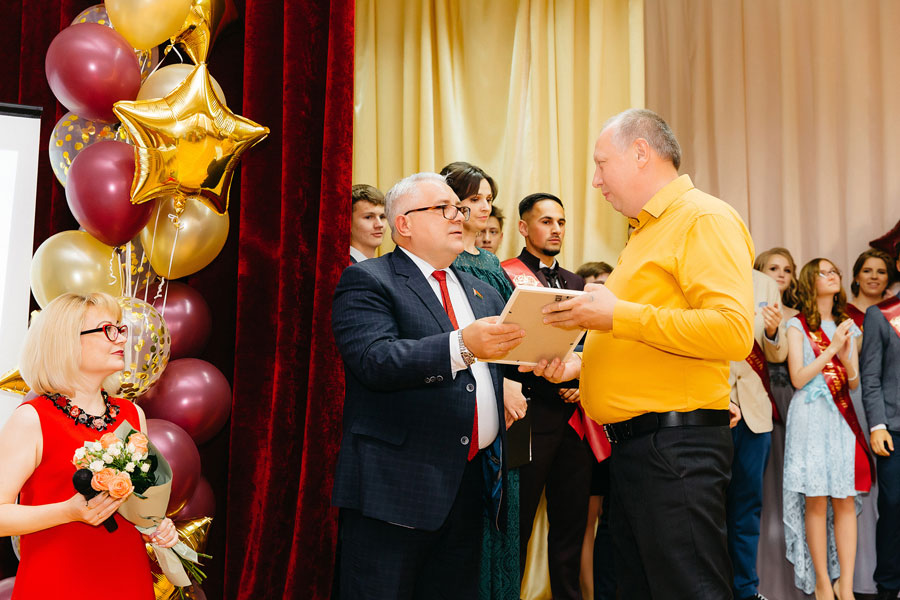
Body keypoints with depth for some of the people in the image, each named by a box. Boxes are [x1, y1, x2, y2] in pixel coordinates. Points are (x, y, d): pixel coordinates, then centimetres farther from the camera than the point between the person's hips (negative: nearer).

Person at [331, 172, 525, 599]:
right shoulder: (366, 282, -3)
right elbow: (374, 360, -19)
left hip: (471, 482, 7)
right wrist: (462, 346, -30)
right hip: (397, 484, -6)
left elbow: (497, 368, 24)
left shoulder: (482, 292, 20)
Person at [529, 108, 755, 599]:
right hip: (631, 443, 10)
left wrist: (619, 315, -20)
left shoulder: (705, 219, -8)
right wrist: (578, 364, 13)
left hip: (676, 443, -10)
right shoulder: (645, 231, 22)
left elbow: (733, 331, -22)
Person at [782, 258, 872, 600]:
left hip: (842, 416, 4)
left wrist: (846, 357, -9)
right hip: (812, 418, -4)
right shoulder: (798, 325, 3)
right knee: (816, 502, -4)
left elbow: (854, 383, 11)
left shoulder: (847, 326, 16)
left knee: (846, 501, 0)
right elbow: (798, 378, -7)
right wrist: (832, 349, -10)